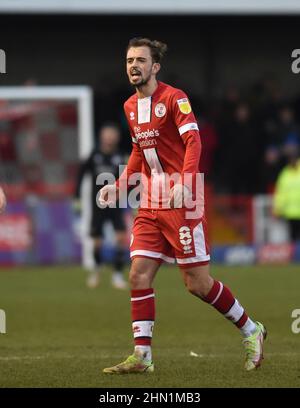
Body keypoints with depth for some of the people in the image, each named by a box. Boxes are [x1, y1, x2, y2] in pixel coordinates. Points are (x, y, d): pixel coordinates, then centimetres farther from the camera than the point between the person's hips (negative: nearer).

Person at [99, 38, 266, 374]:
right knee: (139, 276, -4)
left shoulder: (174, 98, -9)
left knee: (197, 282, -4)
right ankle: (142, 356, -3)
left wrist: (185, 183, -33)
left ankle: (251, 331, 15)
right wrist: (120, 187, 16)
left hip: (180, 201, -7)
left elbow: (193, 142, -19)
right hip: (150, 205, 7)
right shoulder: (130, 107, 14)